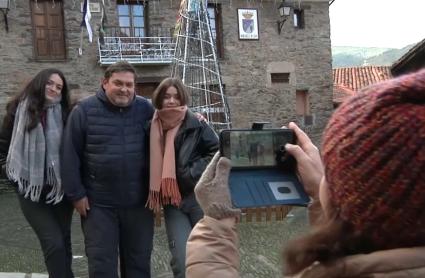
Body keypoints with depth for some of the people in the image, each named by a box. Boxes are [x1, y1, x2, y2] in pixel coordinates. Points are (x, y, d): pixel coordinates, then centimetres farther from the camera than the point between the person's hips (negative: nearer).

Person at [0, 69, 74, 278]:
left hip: (60, 188, 2)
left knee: (63, 241, 12)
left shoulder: (64, 113, 1)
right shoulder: (19, 110, -1)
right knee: (54, 243, -10)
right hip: (30, 190, -2)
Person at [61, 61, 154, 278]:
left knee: (139, 260, 14)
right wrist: (76, 193, -5)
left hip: (139, 202, 2)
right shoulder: (85, 110, -4)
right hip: (98, 203, -2)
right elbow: (70, 155, -3)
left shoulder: (145, 109, 2)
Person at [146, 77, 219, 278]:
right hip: (171, 203, 3)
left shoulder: (196, 124, -8)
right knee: (182, 259, -2)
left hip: (200, 197, -2)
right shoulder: (153, 128, 3)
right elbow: (153, 165, 13)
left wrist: (194, 173, -13)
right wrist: (156, 196, 3)